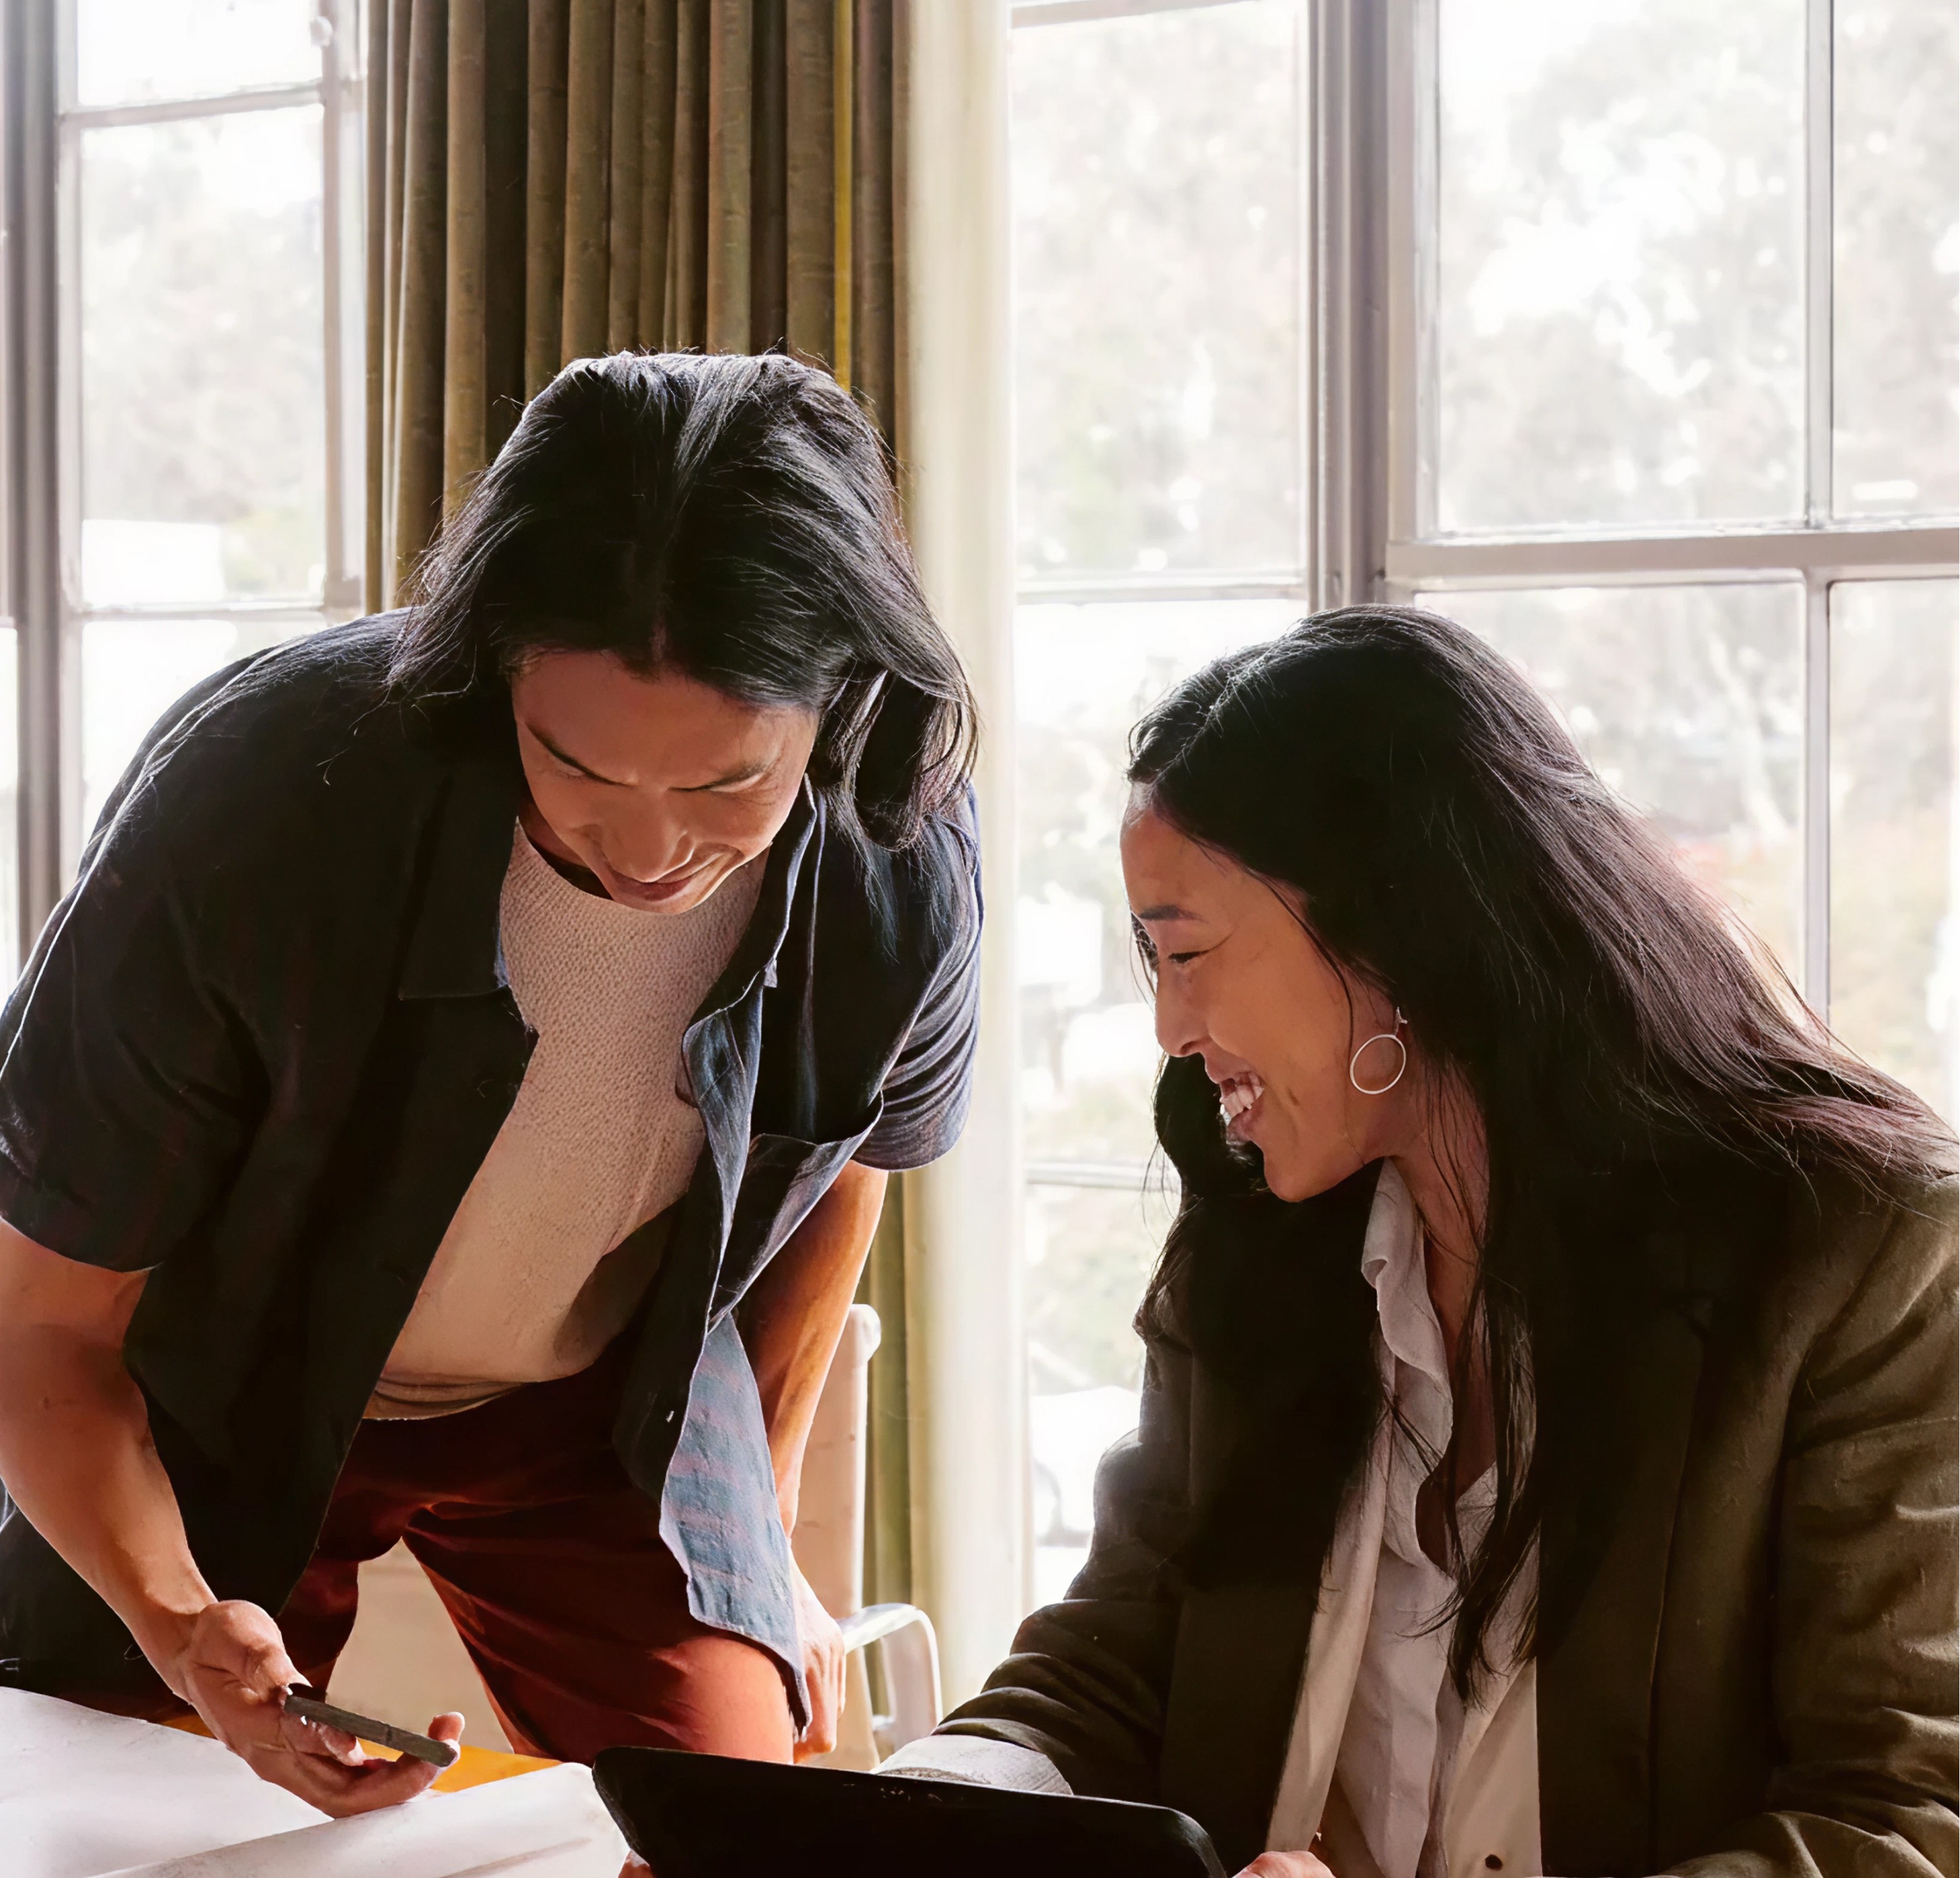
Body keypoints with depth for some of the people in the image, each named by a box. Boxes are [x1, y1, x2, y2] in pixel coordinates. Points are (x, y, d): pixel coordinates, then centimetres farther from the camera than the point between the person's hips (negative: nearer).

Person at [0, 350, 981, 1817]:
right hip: (210, 1409, -1)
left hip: (605, 1413, 2)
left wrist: (761, 1524, 8)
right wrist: (178, 1623, -40)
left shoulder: (907, 874, -25)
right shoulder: (255, 807, -35)